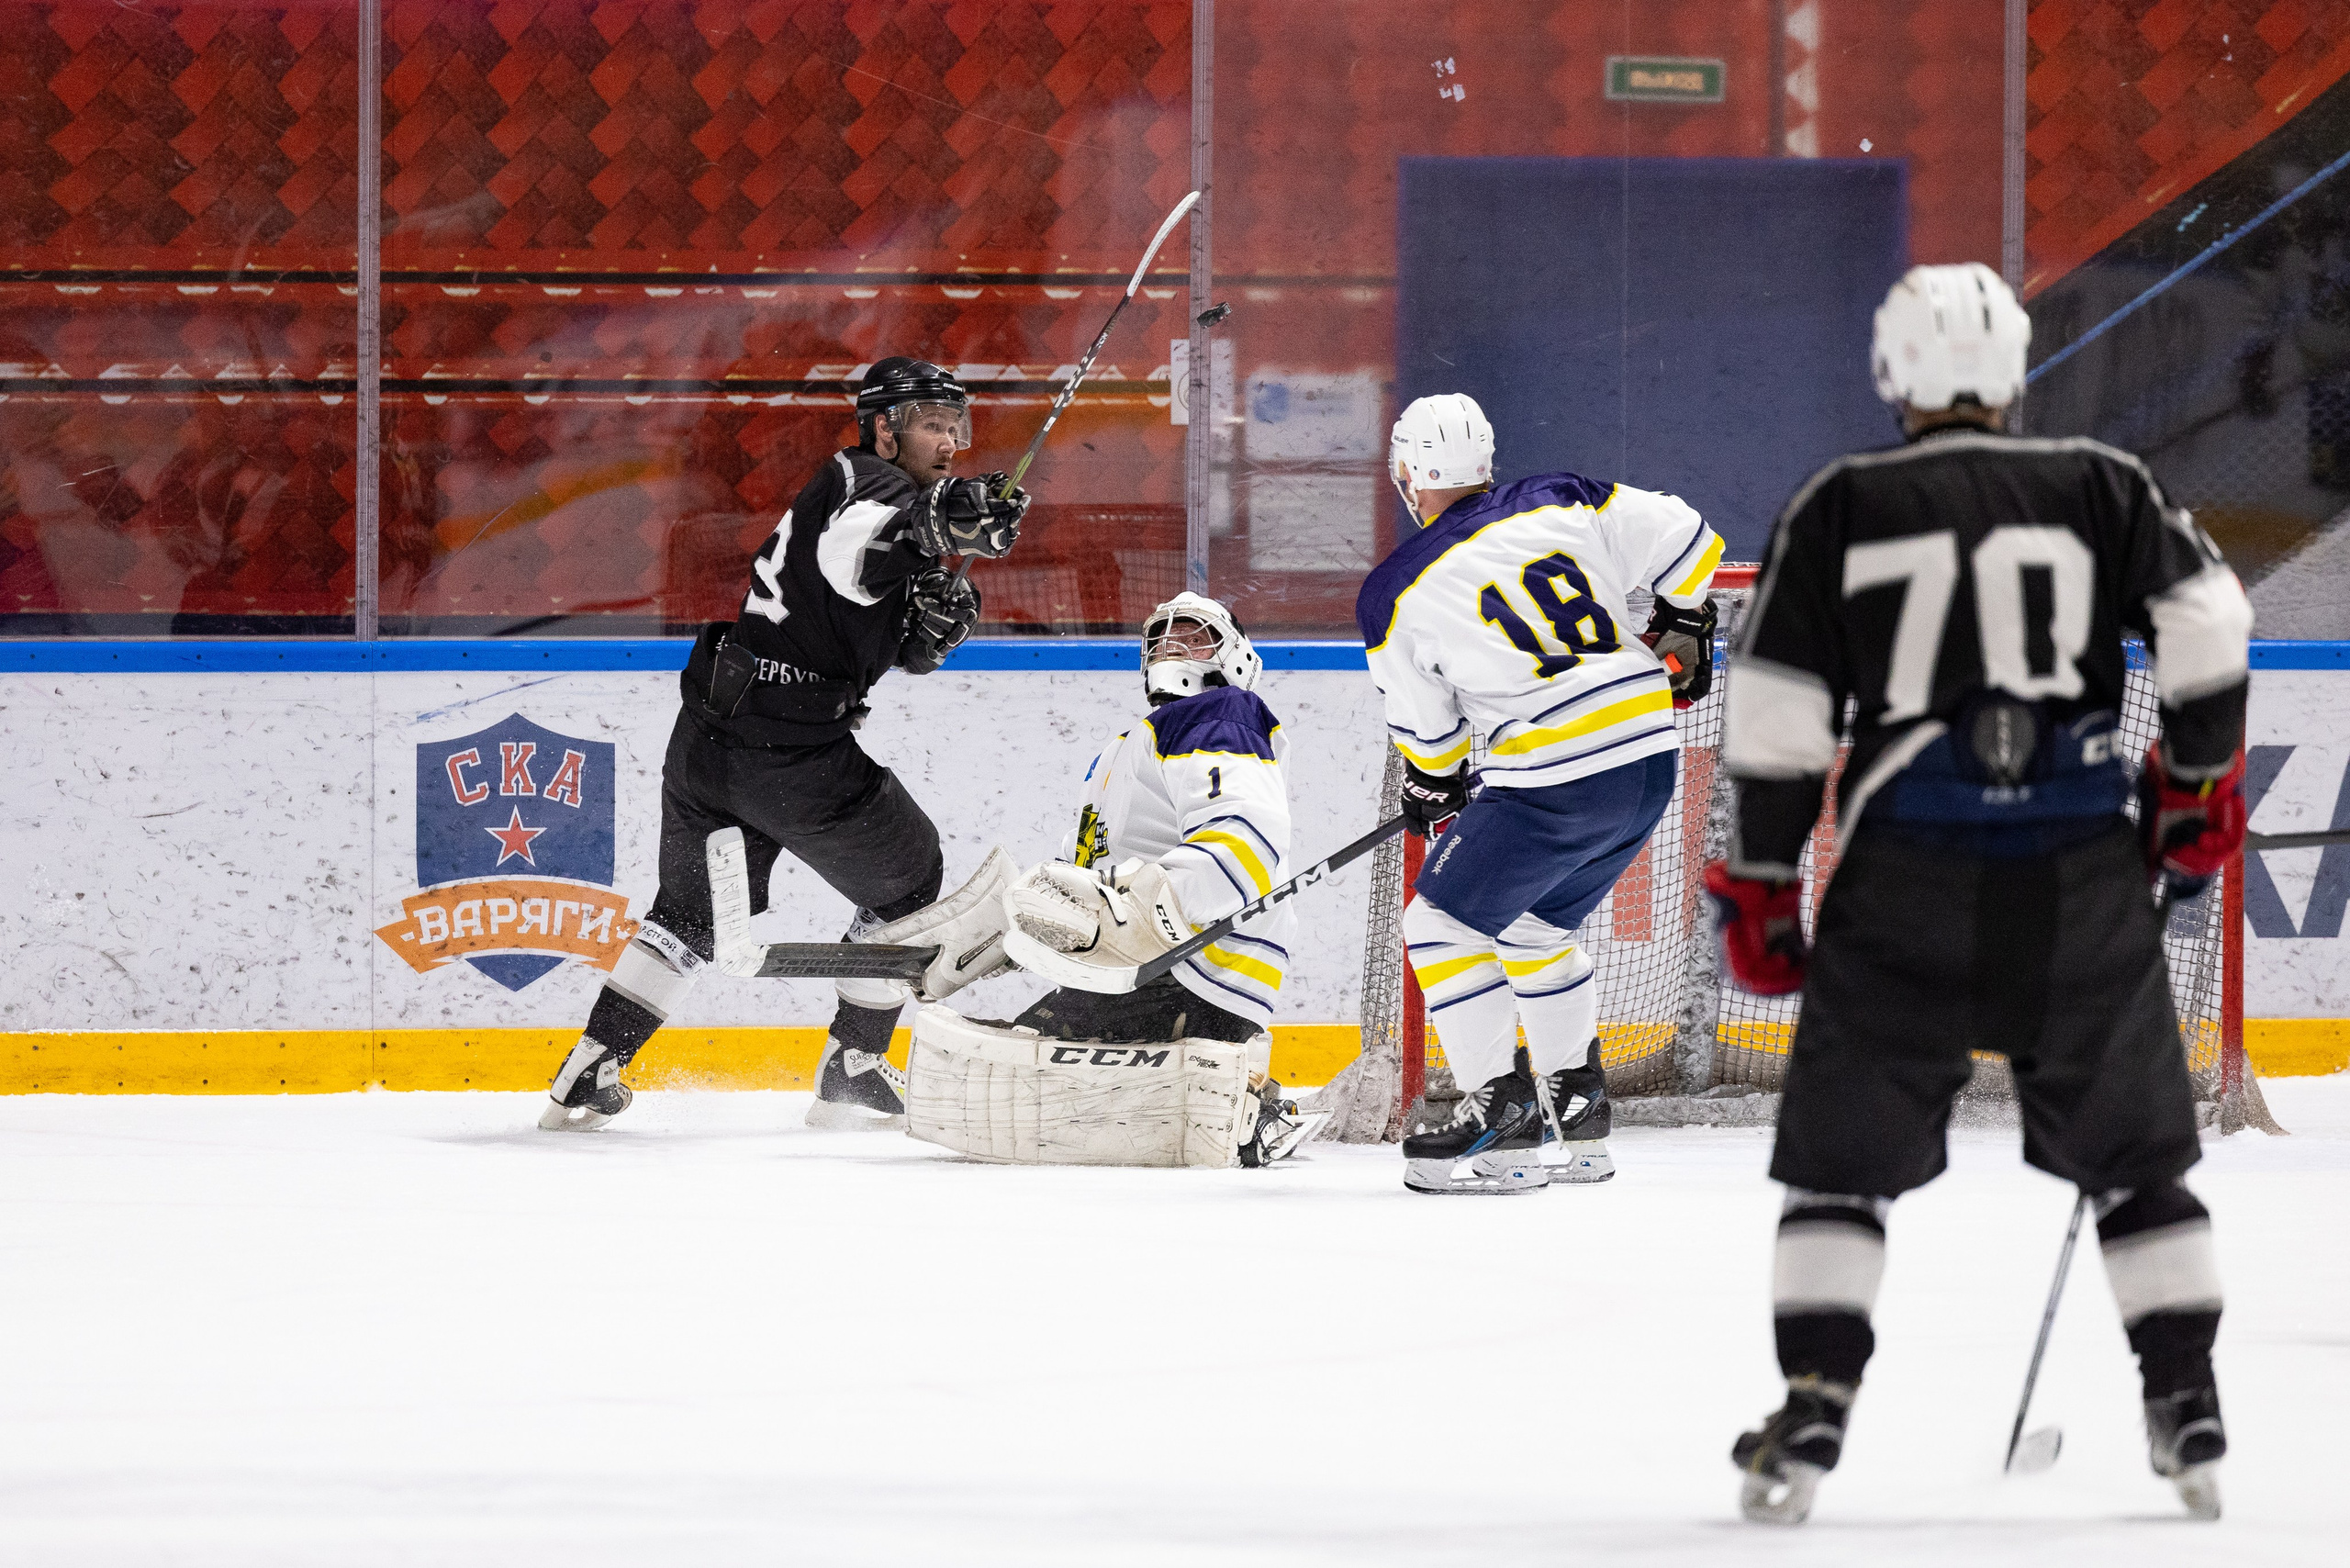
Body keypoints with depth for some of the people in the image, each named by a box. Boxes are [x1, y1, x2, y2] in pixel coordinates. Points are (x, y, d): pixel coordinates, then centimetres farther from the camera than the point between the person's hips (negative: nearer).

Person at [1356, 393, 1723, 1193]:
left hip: (1551, 785, -6)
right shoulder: (1564, 503, 5)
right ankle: (1576, 1111, 27)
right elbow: (1681, 540, 6)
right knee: (1534, 928, 25)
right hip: (1653, 764, 6)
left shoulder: (1398, 594, -5)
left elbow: (1426, 729, 6)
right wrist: (1682, 626, 24)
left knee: (1444, 924, 8)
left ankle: (1504, 1114, 1)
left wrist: (1433, 787, 27)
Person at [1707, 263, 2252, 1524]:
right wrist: (2198, 778, 11)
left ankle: (1812, 1413, -4)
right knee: (2130, 1147, 14)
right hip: (2079, 874, 1)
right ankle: (2188, 1411, 11)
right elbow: (2205, 619, -2)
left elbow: (1776, 713, 1)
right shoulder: (2101, 489, 6)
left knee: (1845, 1151, 7)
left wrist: (1760, 877, 7)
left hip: (1906, 867, -1)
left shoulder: (1839, 509, 4)